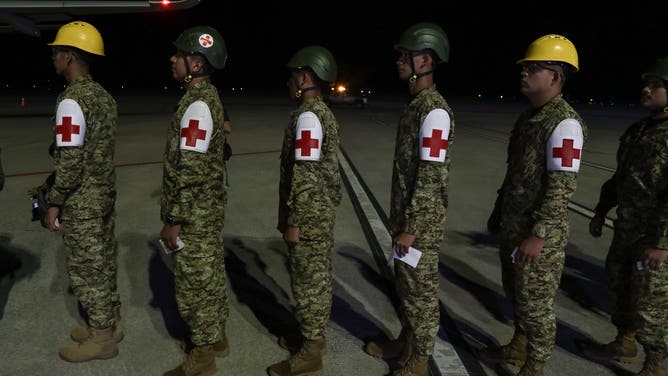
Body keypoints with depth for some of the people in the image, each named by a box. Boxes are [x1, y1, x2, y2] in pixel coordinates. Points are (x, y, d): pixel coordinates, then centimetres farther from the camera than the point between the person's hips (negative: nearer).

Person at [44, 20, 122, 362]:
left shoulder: (72, 99, -19)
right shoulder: (104, 96, 9)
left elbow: (70, 161, -22)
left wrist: (54, 203, -12)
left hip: (82, 201, -9)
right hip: (105, 193, 9)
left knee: (85, 269, 3)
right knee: (103, 263, 17)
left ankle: (102, 339, 15)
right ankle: (110, 324, 30)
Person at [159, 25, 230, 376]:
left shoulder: (196, 105, -21)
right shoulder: (208, 97, 10)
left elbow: (190, 172, -24)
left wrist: (173, 221, -18)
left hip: (194, 215, -10)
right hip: (209, 209, 10)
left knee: (194, 282, 3)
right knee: (210, 275, 19)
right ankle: (215, 337, 35)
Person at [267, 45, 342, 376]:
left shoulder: (307, 115, -19)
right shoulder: (323, 112, 12)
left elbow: (305, 175, -23)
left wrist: (294, 222, -18)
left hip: (309, 216, -10)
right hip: (321, 212, 10)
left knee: (308, 280, 1)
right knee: (315, 277, 18)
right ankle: (313, 336, 34)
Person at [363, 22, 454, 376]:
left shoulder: (435, 111, -19)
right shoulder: (414, 104, 11)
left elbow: (431, 177, -22)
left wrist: (411, 228, -20)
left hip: (422, 223, -9)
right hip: (406, 217, 9)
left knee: (422, 291, 5)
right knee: (405, 286, 21)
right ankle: (405, 342, 38)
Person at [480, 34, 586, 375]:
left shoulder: (564, 123, -19)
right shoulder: (528, 116, 10)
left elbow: (561, 187, -23)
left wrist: (538, 235, -24)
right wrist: (498, 211, 20)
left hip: (539, 234, -9)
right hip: (512, 227, 9)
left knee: (535, 303, 5)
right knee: (515, 294, 22)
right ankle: (518, 347, 42)